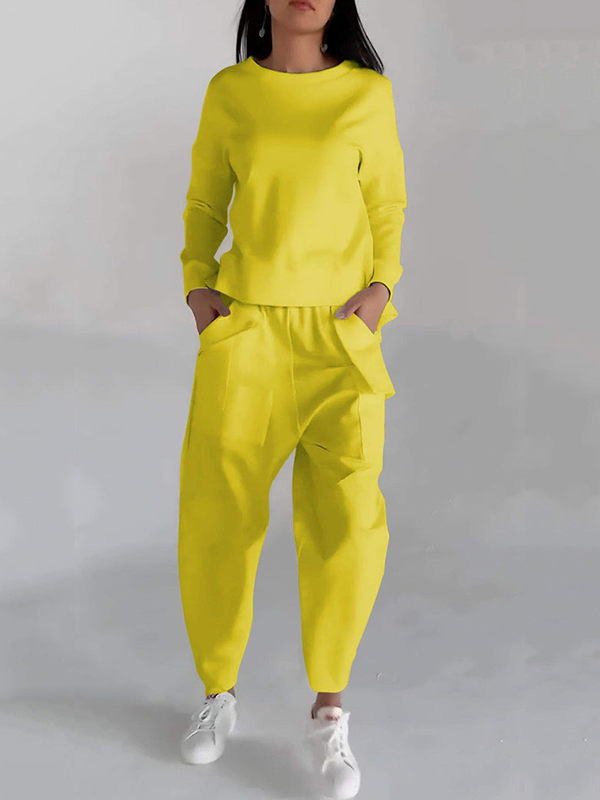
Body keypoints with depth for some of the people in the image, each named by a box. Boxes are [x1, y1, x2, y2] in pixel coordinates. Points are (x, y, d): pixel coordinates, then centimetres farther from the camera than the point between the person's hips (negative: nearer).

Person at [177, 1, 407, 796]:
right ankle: (218, 691, 22)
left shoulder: (369, 93, 4)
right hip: (244, 329, 1)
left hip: (340, 332, -1)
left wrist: (381, 288, -5)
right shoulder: (229, 91, 6)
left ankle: (328, 713, 6)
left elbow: (388, 204, 10)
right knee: (217, 513, -1)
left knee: (347, 517, -13)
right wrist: (198, 284, 1)